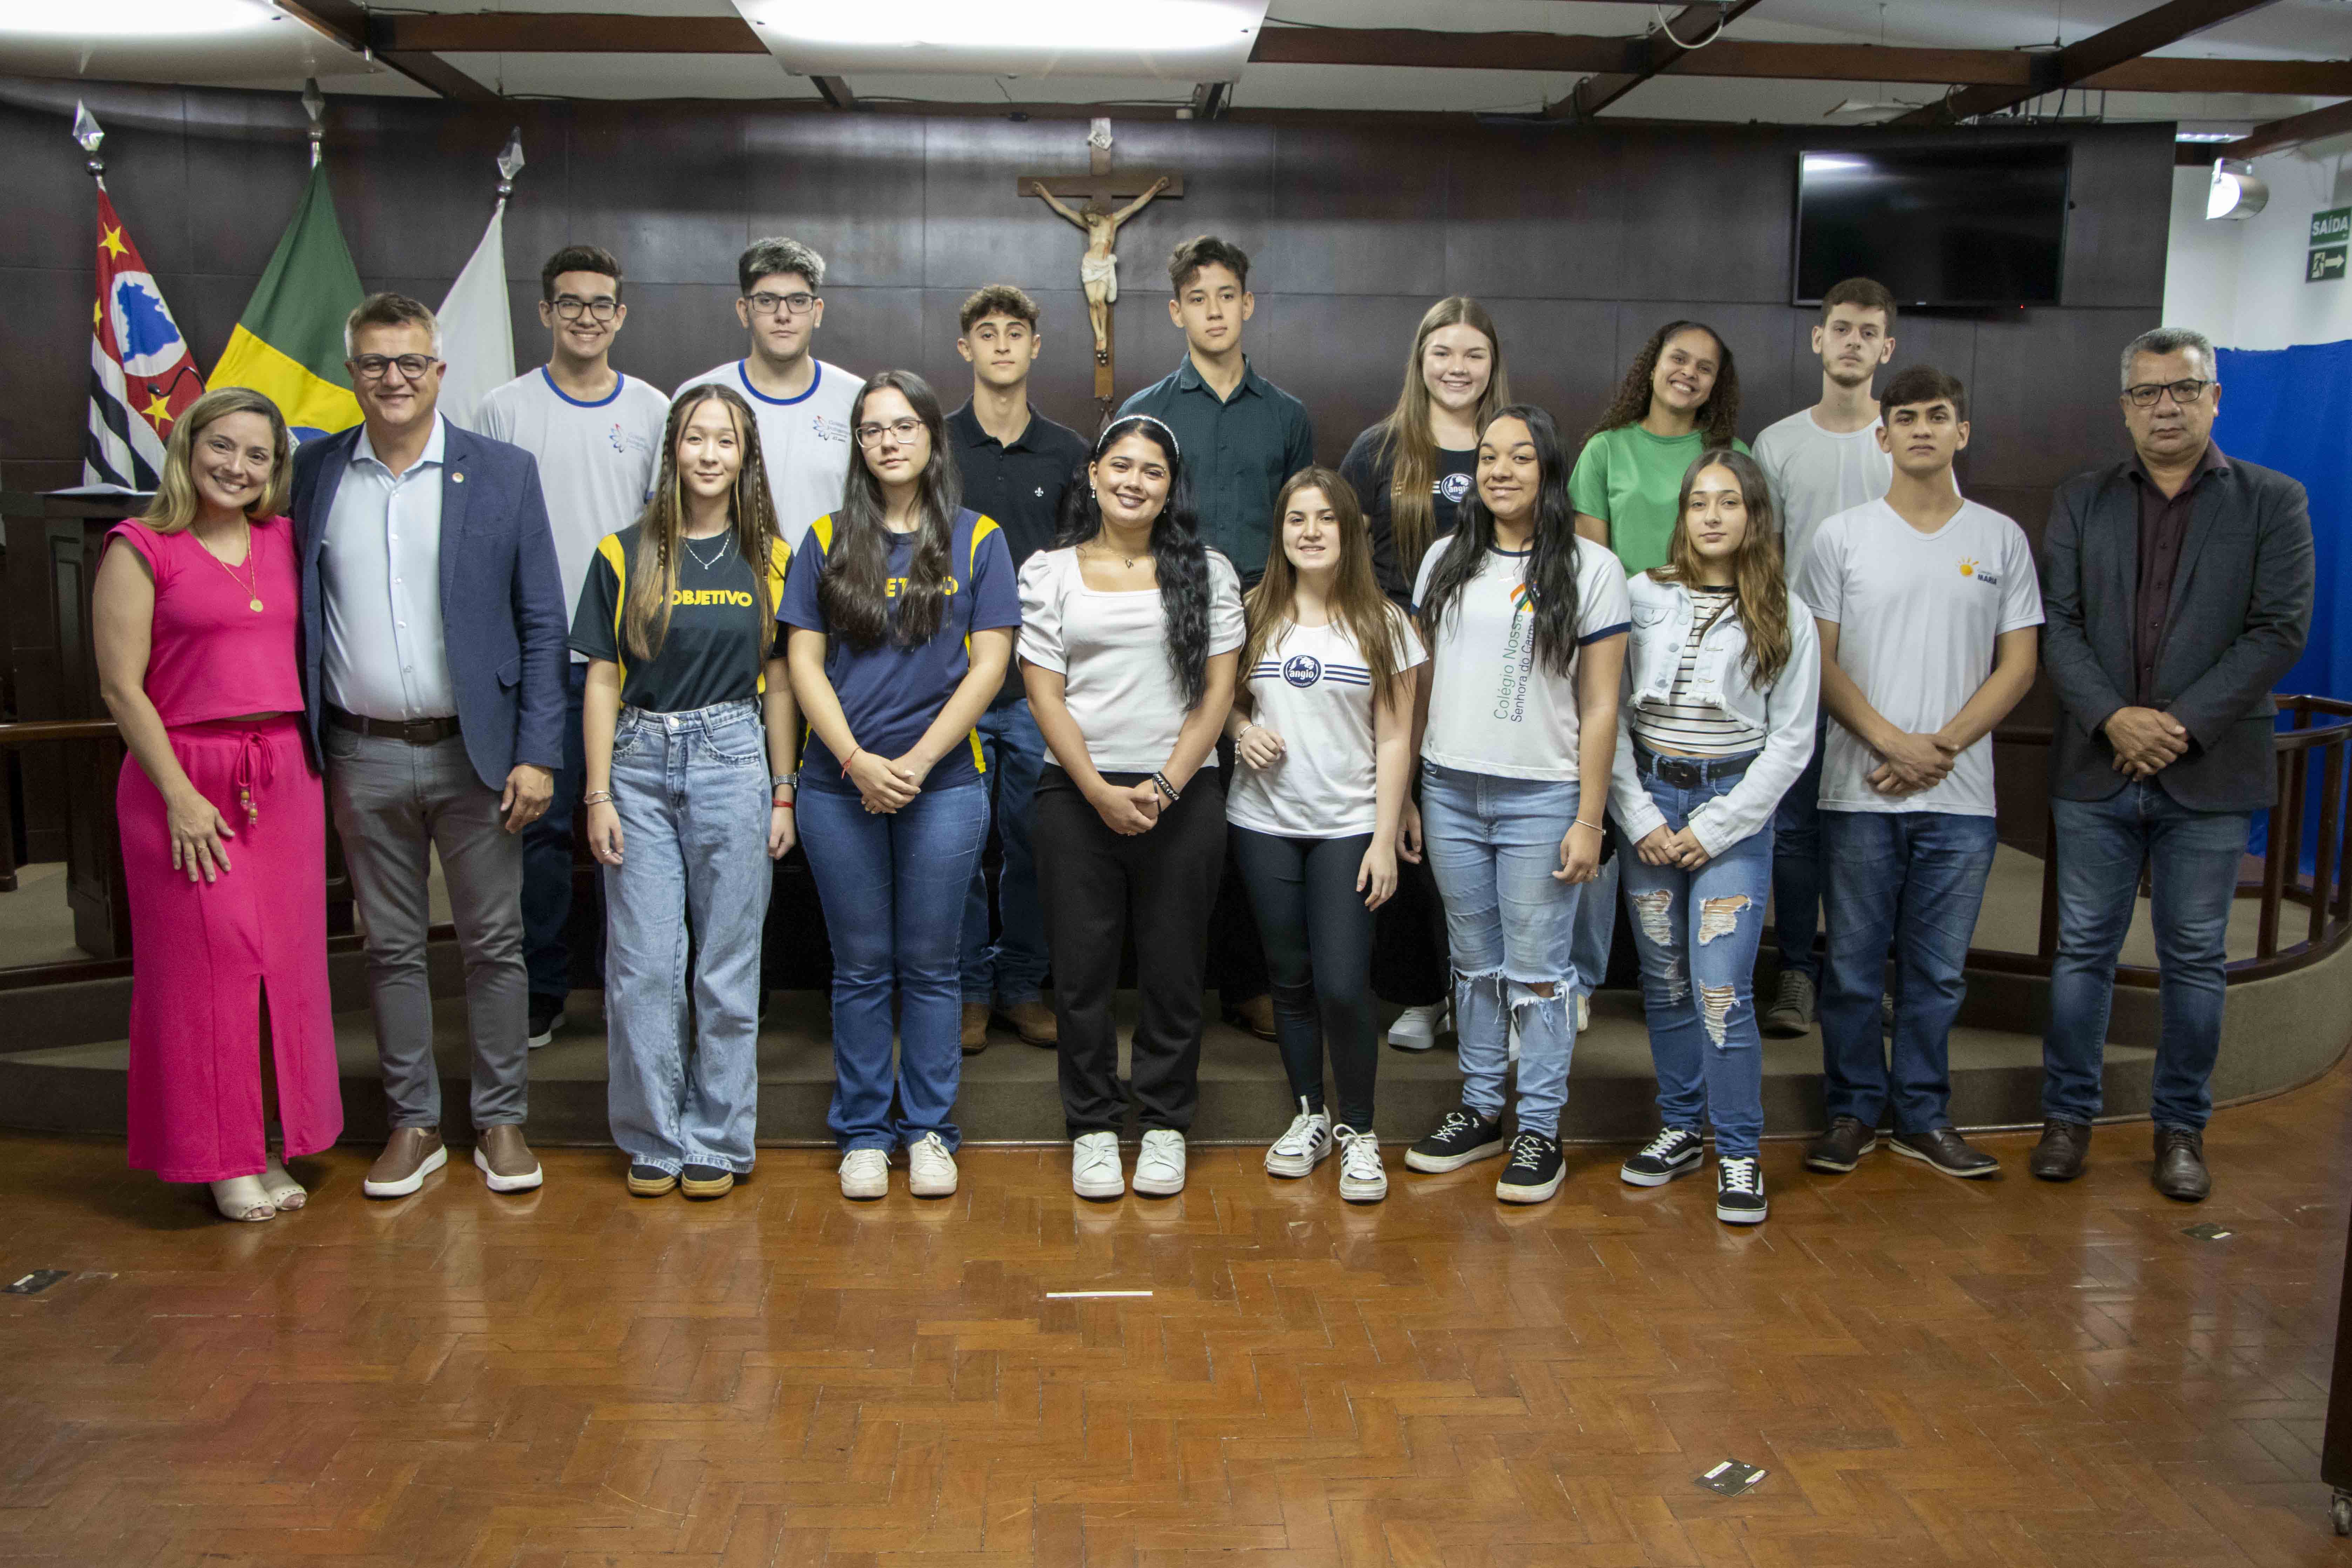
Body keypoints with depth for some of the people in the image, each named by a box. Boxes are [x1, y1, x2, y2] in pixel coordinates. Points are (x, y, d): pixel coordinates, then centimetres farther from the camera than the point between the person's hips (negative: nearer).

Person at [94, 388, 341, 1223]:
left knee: (284, 965, 8)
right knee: (207, 966, 0)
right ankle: (224, 1161, 14)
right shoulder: (141, 548, -4)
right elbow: (121, 686, -7)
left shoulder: (285, 542, 11)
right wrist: (180, 794, -12)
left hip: (284, 773, 5)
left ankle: (273, 1148, 20)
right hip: (186, 774, -5)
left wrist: (316, 762, 7)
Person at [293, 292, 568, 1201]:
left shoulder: (503, 473, -1)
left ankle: (502, 1120, 19)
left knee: (493, 945, 6)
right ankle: (413, 1123, 24)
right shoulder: (314, 472, 5)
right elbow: (293, 614, 7)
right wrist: (295, 748, 0)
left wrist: (537, 753, -8)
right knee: (391, 947, 11)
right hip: (362, 757, 2)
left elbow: (543, 625, -2)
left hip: (473, 751, -2)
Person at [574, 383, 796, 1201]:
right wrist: (599, 794, -2)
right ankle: (653, 1140, 16)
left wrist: (783, 793, 4)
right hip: (641, 762, 0)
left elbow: (778, 683, 8)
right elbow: (603, 680, 4)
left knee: (728, 964, 4)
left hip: (733, 760, 0)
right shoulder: (625, 553, 4)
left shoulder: (768, 559, 7)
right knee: (643, 965, 1)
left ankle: (717, 1140, 17)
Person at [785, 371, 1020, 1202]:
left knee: (930, 966, 6)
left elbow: (989, 665, -2)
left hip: (944, 783, -1)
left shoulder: (977, 540, 3)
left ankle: (929, 1129, 19)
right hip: (839, 784, 1)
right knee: (861, 967, 8)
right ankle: (864, 1132, 20)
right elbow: (805, 662, 3)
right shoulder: (828, 540, 7)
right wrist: (858, 760, -11)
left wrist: (917, 761, -11)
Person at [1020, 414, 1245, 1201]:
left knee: (1174, 971, 6)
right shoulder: (1048, 571, 6)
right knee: (1082, 968, 5)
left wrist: (1166, 787, -9)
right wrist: (1100, 792, -10)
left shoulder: (1208, 570, 7)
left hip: (1182, 797, 0)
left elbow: (1218, 691, 2)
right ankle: (1093, 1127, 20)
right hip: (1077, 795, 0)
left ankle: (1165, 1123, 21)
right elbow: (1044, 694, 0)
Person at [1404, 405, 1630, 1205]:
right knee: (1475, 964, 13)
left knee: (1537, 971, 2)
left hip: (1541, 795, -4)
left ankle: (1540, 1130, 14)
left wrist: (1589, 820, -8)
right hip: (1450, 791, 4)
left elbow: (1600, 706, -4)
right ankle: (1481, 1111, 26)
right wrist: (1405, 790, 10)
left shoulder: (1590, 568, -3)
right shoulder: (1446, 561, 9)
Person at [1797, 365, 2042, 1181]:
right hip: (1860, 791, -1)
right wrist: (1893, 743, -12)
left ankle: (1922, 1116, 22)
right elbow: (1821, 661, 0)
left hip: (1960, 796, 1)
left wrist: (1942, 748, -9)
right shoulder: (1842, 536, 3)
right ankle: (1853, 1112, 19)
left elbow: (2017, 666, 4)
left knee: (1937, 970, 9)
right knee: (1853, 964, 5)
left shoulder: (2001, 539, 7)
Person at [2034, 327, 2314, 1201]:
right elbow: (2058, 625, 0)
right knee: (2084, 949, 8)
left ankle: (2182, 1128, 20)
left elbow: (2279, 630, -6)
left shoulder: (2274, 503, 3)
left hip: (2210, 774, -1)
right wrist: (2112, 718, -14)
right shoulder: (2081, 503, 8)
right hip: (2097, 769, 1)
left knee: (2194, 958, 7)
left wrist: (2184, 725, -15)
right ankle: (2068, 1114, 19)